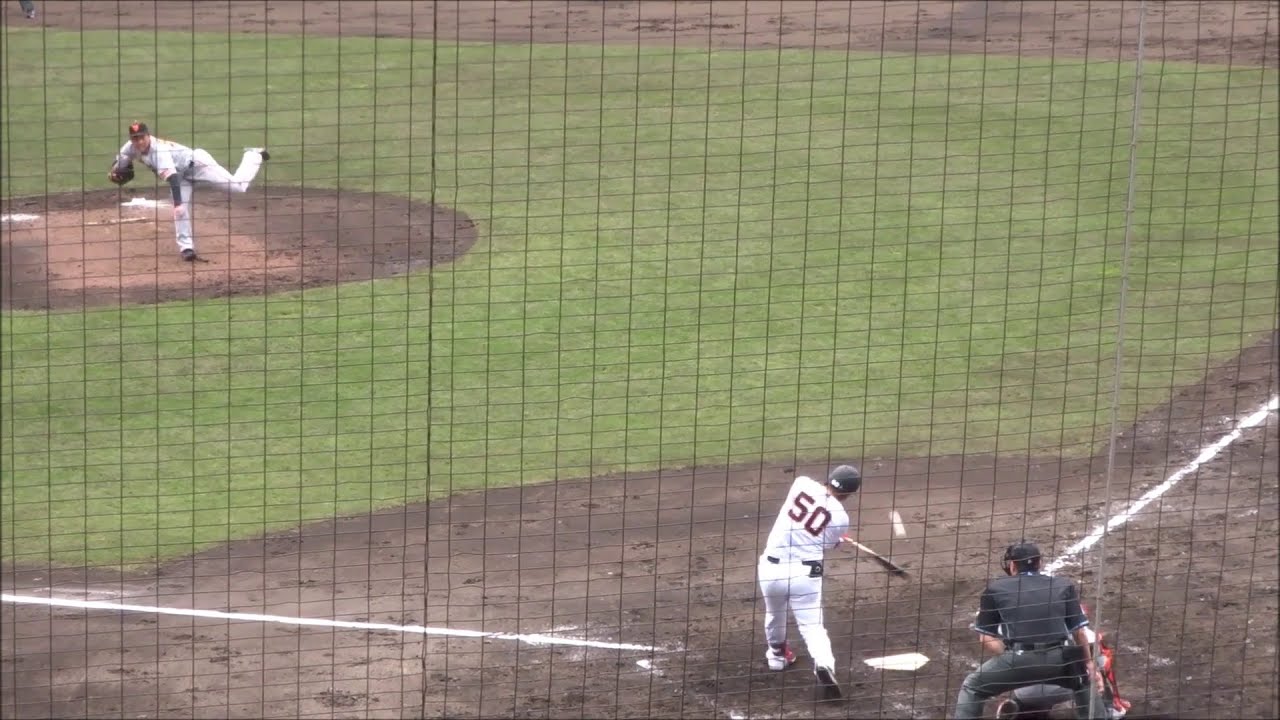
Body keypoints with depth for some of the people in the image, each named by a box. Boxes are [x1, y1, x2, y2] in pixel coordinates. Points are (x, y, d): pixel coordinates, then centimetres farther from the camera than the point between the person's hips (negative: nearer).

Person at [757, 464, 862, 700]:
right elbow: (826, 544, 9)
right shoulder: (840, 518, -4)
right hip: (804, 574, -3)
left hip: (771, 568, 3)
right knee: (812, 625, 2)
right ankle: (824, 663, -25)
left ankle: (777, 654, 49)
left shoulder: (802, 483, 0)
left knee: (774, 614, 28)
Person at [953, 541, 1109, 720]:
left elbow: (987, 638, 9)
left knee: (971, 688, 19)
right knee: (1084, 682, 34)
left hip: (1019, 659, -2)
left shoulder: (995, 589, 12)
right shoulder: (1064, 586, 16)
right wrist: (1089, 664, 25)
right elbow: (1079, 632, 14)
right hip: (1058, 660, 2)